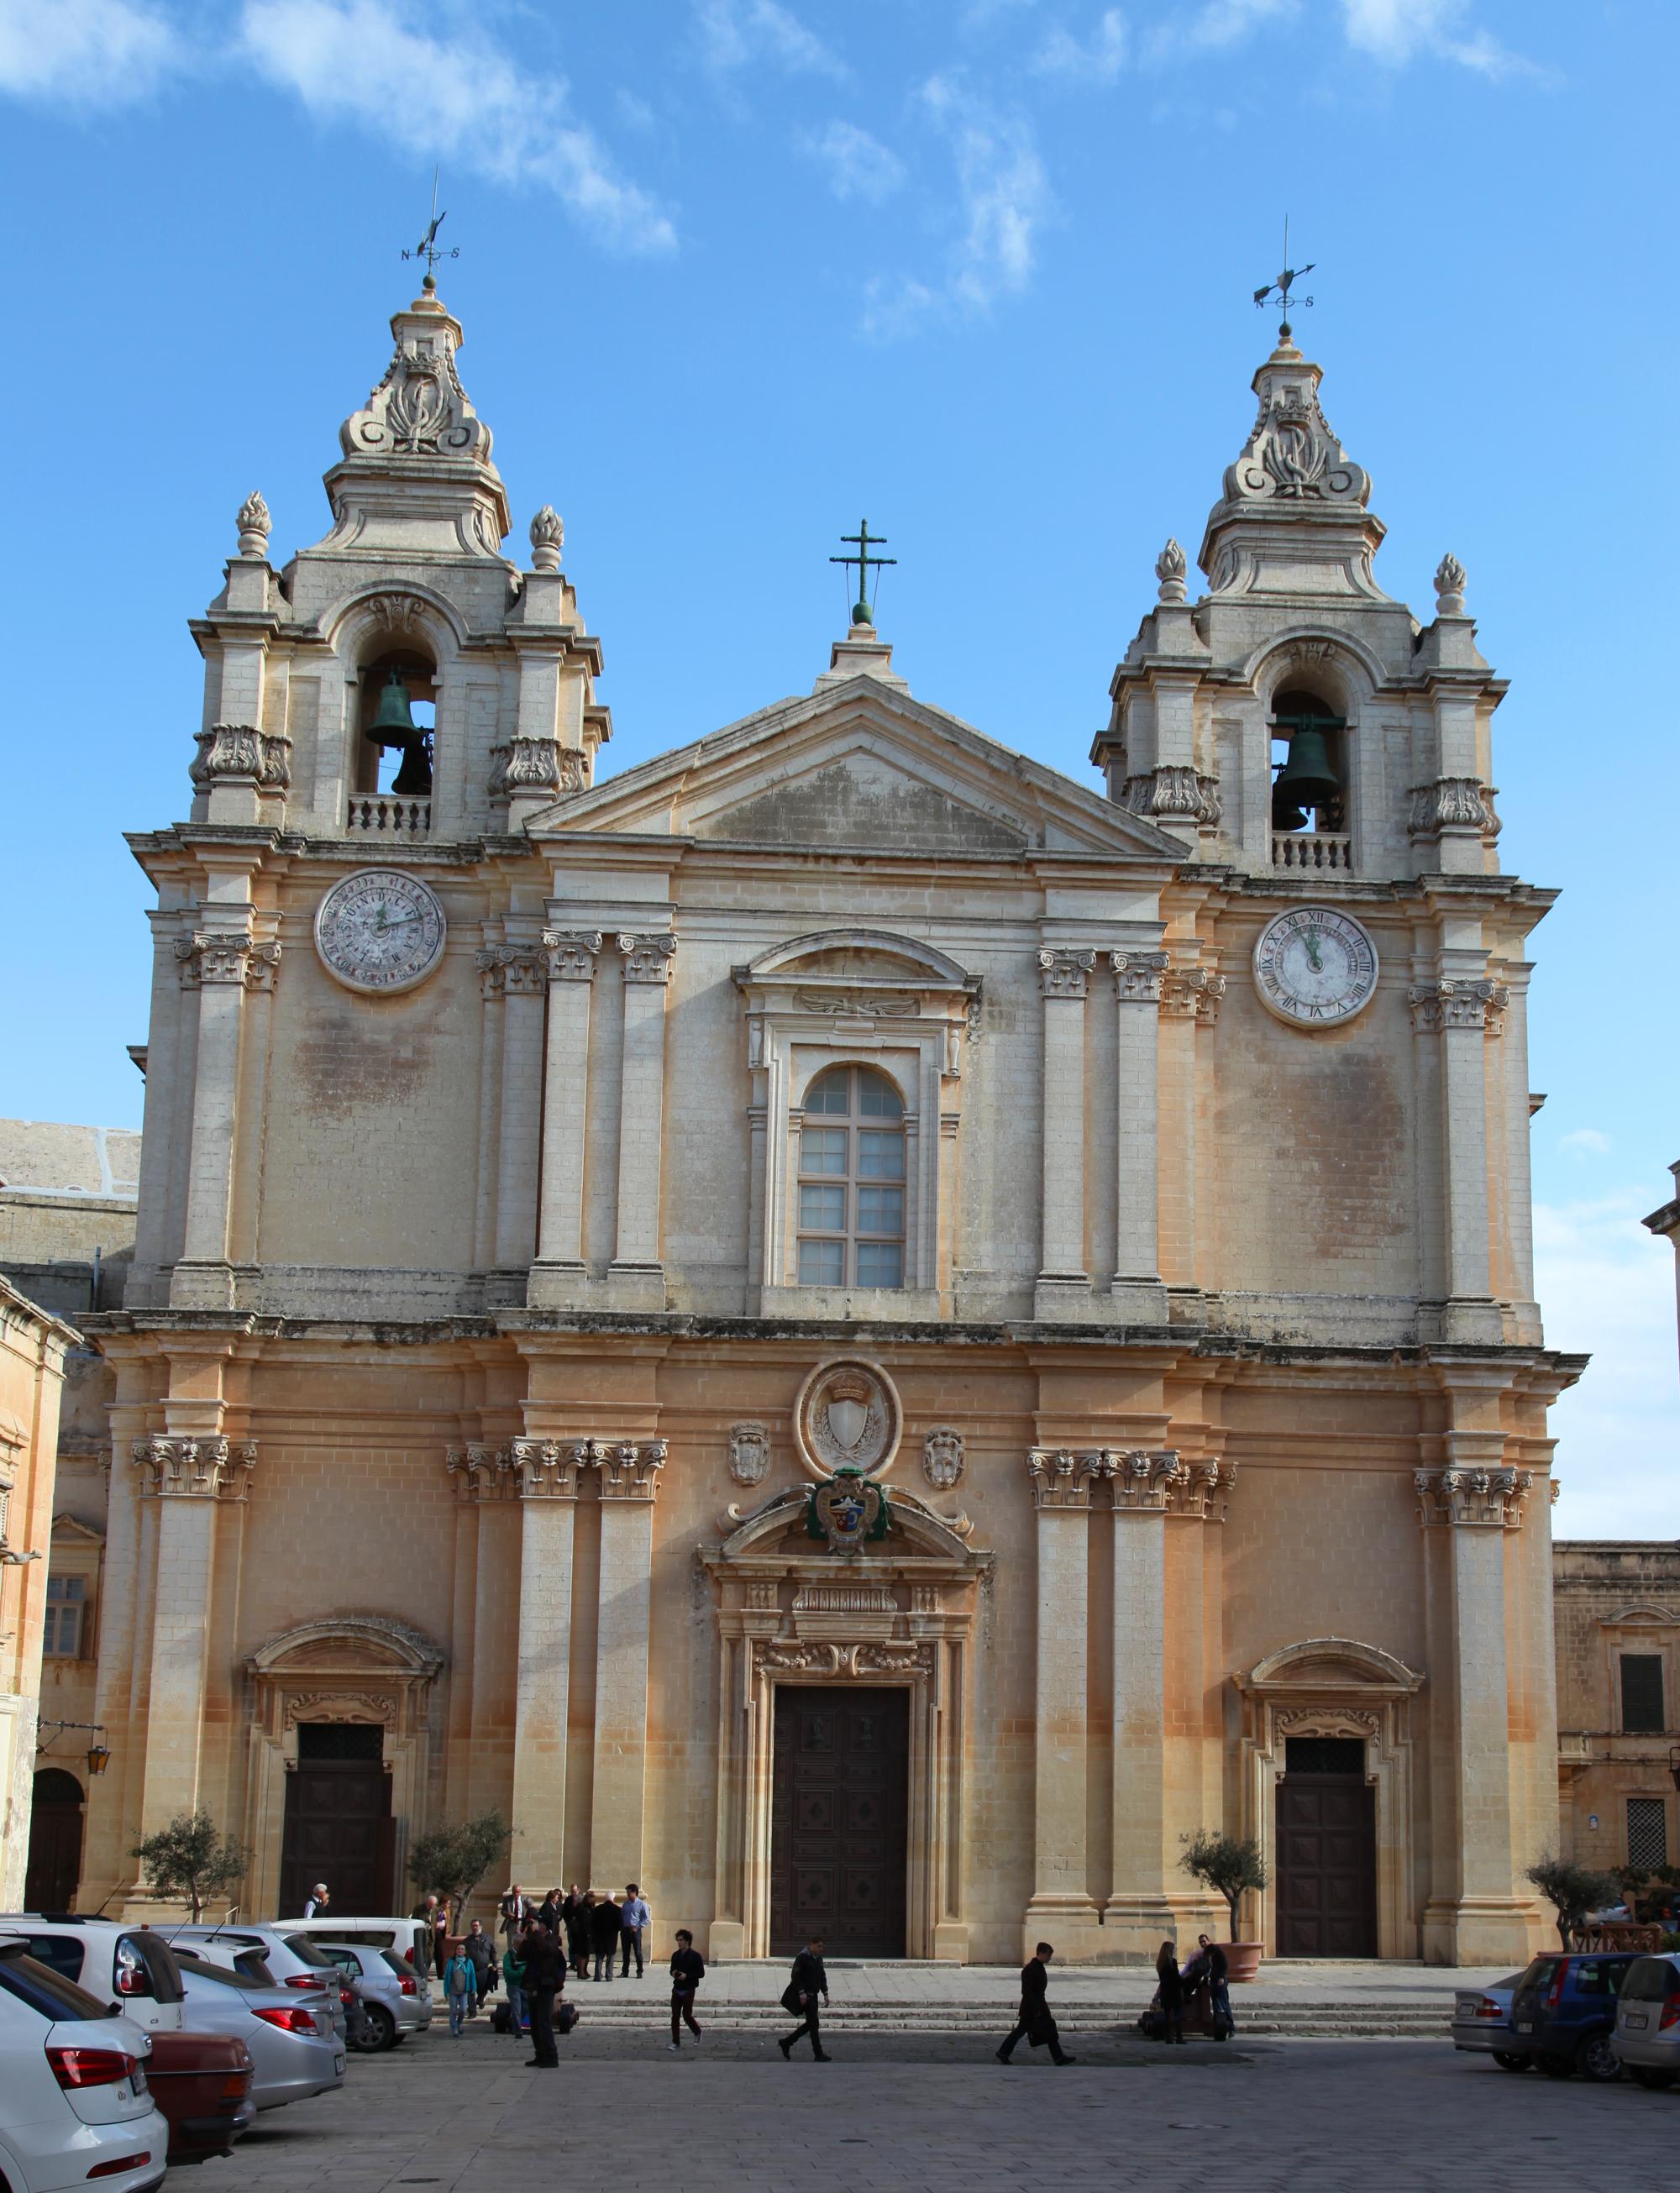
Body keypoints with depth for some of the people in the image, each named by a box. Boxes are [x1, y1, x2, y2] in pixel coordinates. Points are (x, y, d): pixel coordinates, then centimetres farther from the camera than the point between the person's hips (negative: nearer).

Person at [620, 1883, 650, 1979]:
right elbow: (621, 1916, 16)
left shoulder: (641, 1905, -3)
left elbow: (647, 1918, -5)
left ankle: (639, 1972, 6)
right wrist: (621, 1928, 3)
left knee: (638, 1952, -1)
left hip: (635, 1930, -4)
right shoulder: (625, 1904, 11)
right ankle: (625, 1972, 14)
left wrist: (637, 1927, -13)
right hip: (625, 1930, 4)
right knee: (626, 1952, 8)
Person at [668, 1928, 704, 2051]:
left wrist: (687, 1976, -21)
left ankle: (697, 2032, 29)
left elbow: (701, 1973, -10)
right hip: (676, 1989, 5)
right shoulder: (675, 1955, 6)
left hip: (688, 1990, -5)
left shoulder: (695, 1956, -9)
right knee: (675, 2017, 1)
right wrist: (673, 1973, -6)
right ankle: (676, 2042, 8)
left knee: (687, 2015, 1)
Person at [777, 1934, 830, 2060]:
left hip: (812, 1995, 9)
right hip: (804, 1995, -9)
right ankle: (818, 2054, -2)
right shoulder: (803, 1957, -14)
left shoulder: (818, 1958, 12)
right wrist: (801, 1992, -23)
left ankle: (786, 2043, 21)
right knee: (813, 2023, -8)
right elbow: (795, 1976, -18)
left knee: (810, 2024, 11)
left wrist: (825, 1993, 12)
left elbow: (822, 1976, 20)